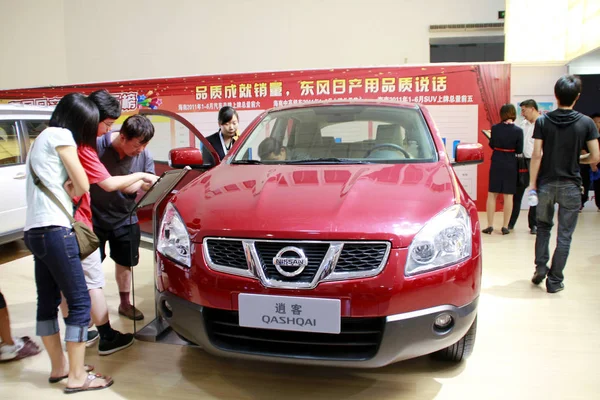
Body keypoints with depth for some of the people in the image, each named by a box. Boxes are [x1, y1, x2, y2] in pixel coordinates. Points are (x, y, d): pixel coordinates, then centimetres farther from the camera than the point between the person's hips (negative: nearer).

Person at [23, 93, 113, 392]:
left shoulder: (42, 138, 22)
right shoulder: (61, 135, -6)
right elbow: (83, 185, -7)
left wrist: (66, 187, 3)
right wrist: (71, 188, 13)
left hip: (35, 230, 10)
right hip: (54, 229, -10)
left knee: (48, 301, 14)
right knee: (79, 301, -5)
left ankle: (59, 366, 25)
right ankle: (77, 377, 0)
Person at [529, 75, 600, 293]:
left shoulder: (542, 121, -5)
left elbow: (536, 155, -9)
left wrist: (532, 182, -3)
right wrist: (578, 159, 15)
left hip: (546, 184, 1)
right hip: (570, 185, -1)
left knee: (543, 227, 21)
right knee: (564, 235, 7)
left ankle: (540, 267, 12)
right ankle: (555, 280, 11)